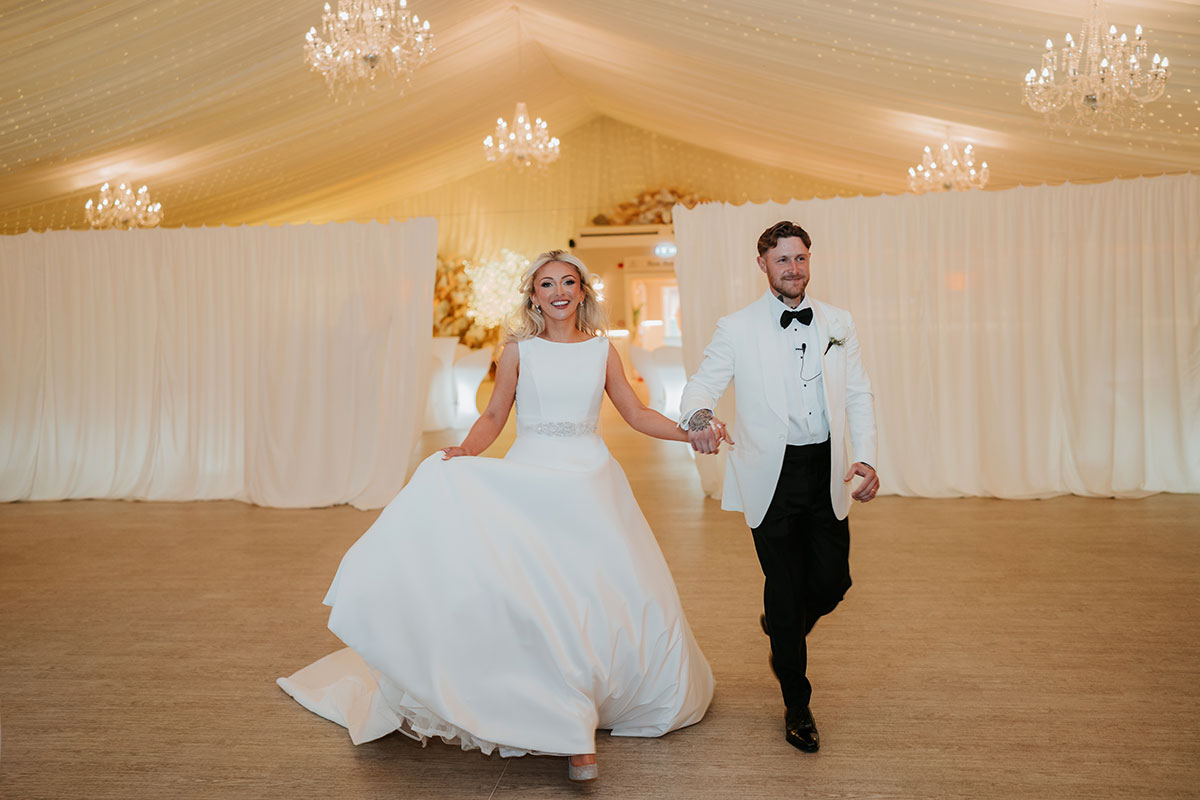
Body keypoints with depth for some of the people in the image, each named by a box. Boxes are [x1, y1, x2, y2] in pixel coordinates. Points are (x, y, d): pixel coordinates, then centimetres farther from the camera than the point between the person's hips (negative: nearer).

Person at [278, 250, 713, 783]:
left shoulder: (602, 350, 7)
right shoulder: (519, 350, 3)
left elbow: (637, 415, 11)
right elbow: (493, 416, 4)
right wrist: (466, 451, -14)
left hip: (590, 484, 3)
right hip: (529, 484, -2)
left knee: (613, 595, 4)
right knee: (536, 597, -13)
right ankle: (571, 732, 0)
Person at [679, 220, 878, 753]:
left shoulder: (838, 324, 9)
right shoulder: (736, 328, -1)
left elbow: (859, 394, 9)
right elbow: (703, 383, -8)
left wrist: (866, 458, -5)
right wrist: (698, 419, -32)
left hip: (826, 472, 3)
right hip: (771, 475, -3)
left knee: (832, 580, 6)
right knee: (784, 585, 5)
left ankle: (781, 631, 42)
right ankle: (797, 705, 24)